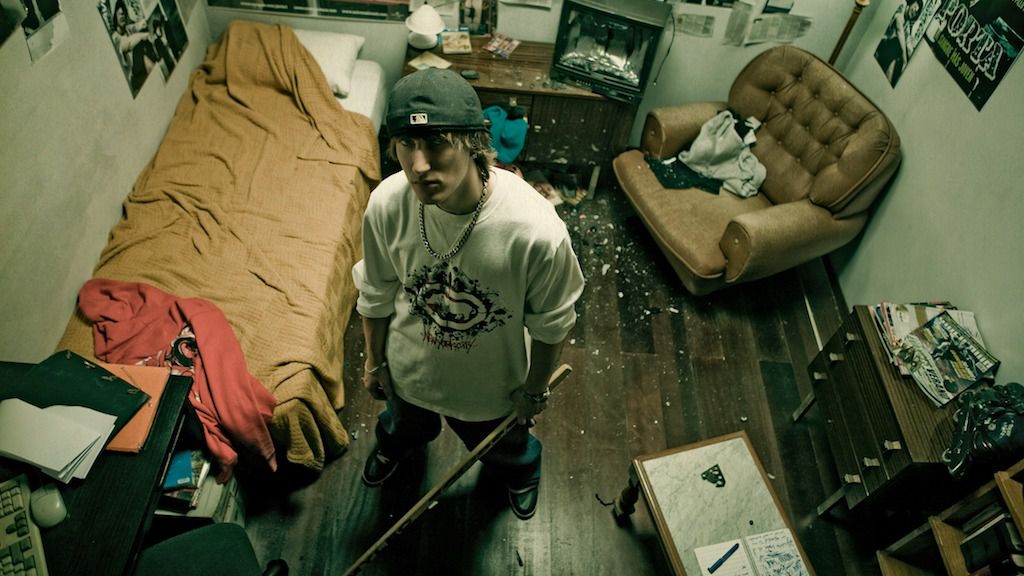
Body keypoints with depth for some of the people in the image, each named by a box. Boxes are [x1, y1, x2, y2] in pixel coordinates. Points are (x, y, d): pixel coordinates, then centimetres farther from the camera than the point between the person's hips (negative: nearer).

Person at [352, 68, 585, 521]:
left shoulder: (537, 229, -40)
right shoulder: (386, 204, -30)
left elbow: (551, 325, -19)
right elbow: (376, 293, -9)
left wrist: (534, 390, -5)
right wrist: (374, 360, 5)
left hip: (491, 382, -2)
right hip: (409, 365, 2)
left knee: (501, 445, 32)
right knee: (405, 422, 37)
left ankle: (521, 471, 71)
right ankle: (394, 444, 76)